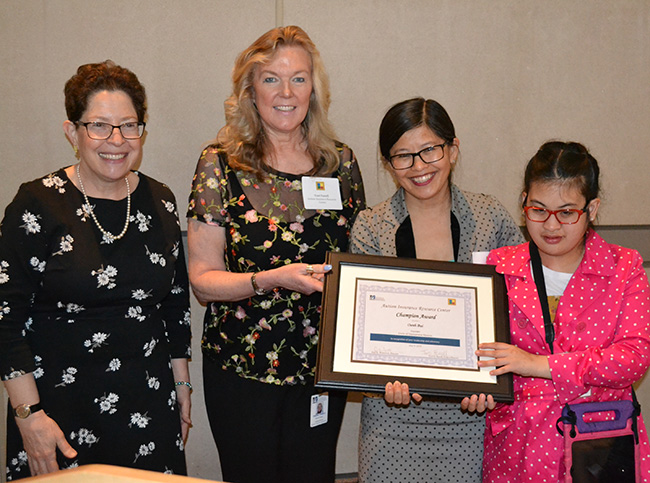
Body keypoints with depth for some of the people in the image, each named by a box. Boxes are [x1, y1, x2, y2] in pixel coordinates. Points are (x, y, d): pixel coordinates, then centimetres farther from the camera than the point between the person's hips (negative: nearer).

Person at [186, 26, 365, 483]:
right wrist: (273, 279, -25)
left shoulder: (341, 162, 4)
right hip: (242, 368, -3)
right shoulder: (221, 164, -6)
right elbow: (202, 280, -9)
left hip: (322, 364, 3)